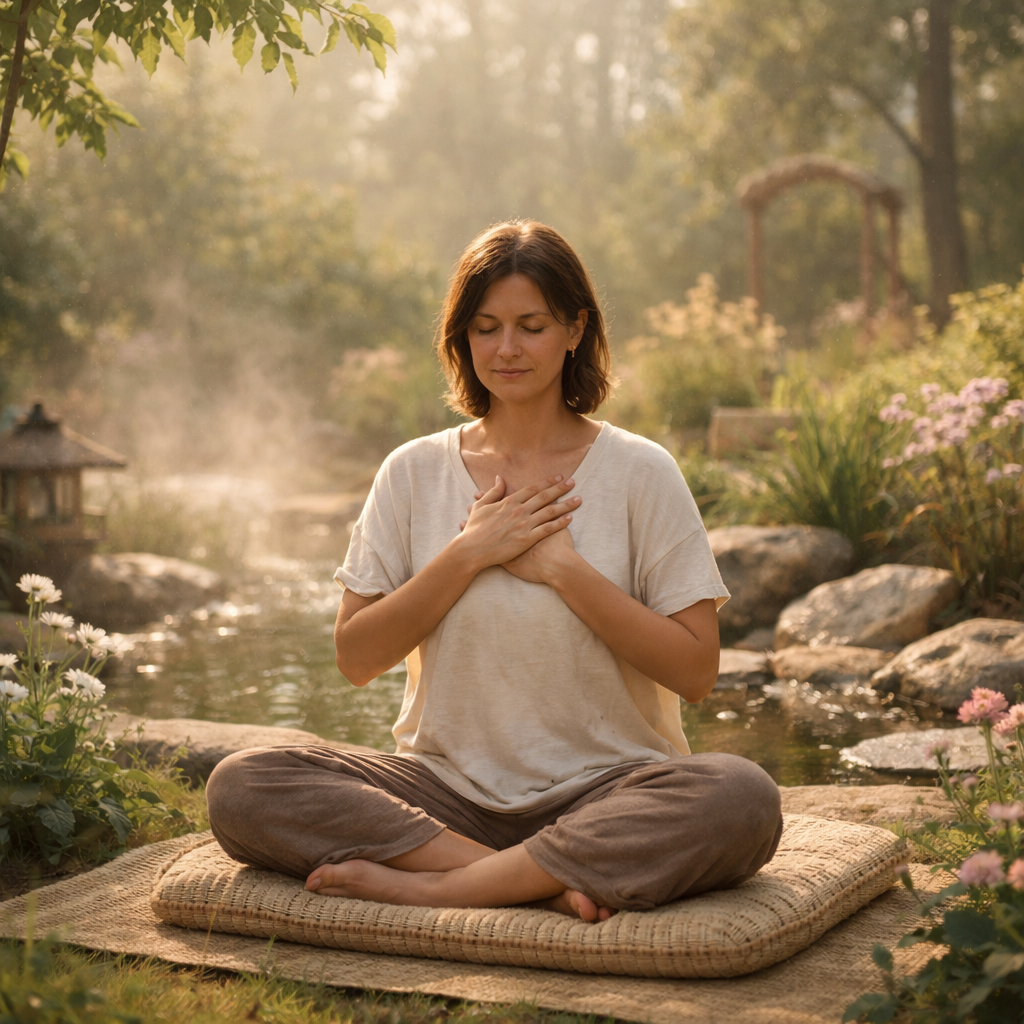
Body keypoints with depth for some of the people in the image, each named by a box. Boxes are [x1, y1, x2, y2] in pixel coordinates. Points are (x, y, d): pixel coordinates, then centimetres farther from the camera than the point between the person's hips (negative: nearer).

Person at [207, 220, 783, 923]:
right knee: (241, 787, -22)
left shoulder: (640, 472, 1)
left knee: (742, 800, -33)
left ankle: (426, 885, -26)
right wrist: (469, 553, -9)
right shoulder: (414, 474, 7)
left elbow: (695, 672, -5)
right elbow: (356, 658, 1)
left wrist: (561, 566, -12)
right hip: (446, 787, 2)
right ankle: (546, 883, -26)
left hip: (600, 785, -1)